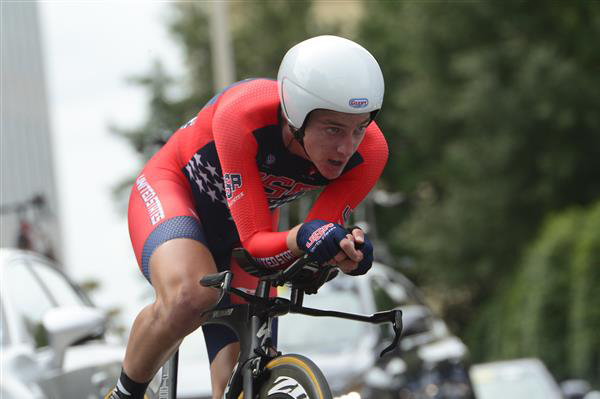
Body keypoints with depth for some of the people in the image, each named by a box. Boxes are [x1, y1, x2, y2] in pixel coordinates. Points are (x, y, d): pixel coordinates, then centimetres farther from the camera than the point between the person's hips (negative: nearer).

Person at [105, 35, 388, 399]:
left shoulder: (369, 152, -27)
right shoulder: (242, 115, -38)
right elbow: (255, 242, -36)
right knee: (190, 294, -37)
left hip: (234, 232, 4)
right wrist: (302, 238, -57)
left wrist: (347, 250, -45)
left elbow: (315, 242, -22)